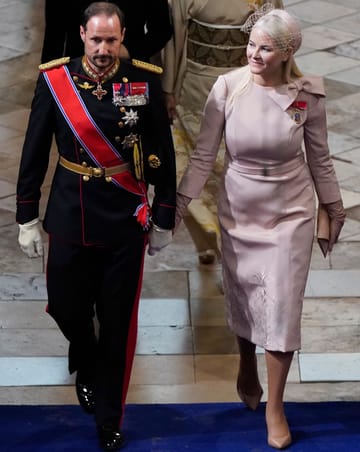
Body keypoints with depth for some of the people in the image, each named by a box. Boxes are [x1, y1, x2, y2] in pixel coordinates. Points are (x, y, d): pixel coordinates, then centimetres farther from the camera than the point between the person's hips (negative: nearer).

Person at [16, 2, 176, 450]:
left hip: (126, 222, -1)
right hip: (70, 219, 1)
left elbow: (163, 156, 1)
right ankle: (86, 364, 45)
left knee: (118, 323, 5)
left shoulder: (145, 81, -7)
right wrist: (27, 218, 2)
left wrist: (164, 219, 3)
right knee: (66, 308, 9)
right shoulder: (54, 80, -6)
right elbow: (34, 153, 1)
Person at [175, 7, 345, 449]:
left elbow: (319, 157, 0)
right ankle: (247, 367, 46)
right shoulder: (228, 87, -15)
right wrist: (178, 205, -8)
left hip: (290, 214, -1)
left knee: (282, 307, 0)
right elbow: (203, 155, -7)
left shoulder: (309, 94, -14)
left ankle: (275, 405, 14)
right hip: (238, 211, 1)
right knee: (242, 296, 16)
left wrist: (333, 208, 9)